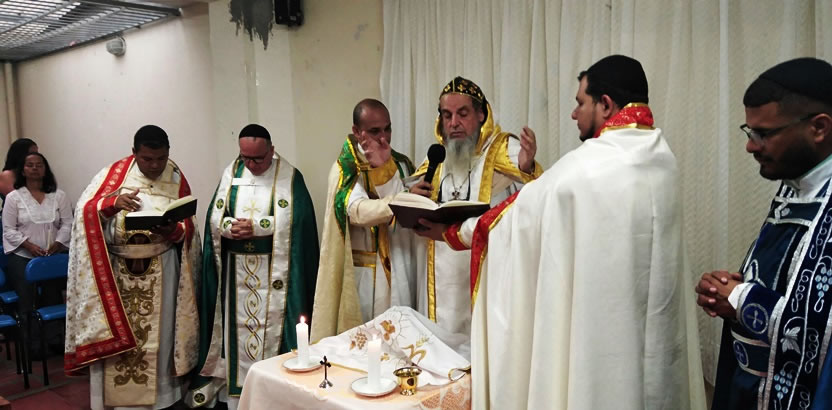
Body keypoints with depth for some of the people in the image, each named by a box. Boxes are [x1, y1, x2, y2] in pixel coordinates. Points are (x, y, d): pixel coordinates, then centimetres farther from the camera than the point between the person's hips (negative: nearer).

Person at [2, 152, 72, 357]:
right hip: (22, 257, -1)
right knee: (27, 303, -6)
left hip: (54, 257, 1)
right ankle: (34, 346, 1)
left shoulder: (59, 196, 7)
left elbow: (67, 224, 2)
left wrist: (56, 245, -13)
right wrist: (29, 246, -14)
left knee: (53, 299, -1)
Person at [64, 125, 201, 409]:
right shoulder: (113, 173, -2)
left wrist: (172, 230, -22)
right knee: (113, 330, 7)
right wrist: (113, 202, -23)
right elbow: (85, 210, -6)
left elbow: (187, 227, -1)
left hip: (160, 271, 0)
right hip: (115, 268, 0)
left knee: (157, 335, 6)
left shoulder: (177, 180, -1)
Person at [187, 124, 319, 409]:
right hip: (237, 269, 3)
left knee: (270, 327, 1)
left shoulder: (290, 176, -4)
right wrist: (230, 226, -18)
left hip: (273, 270, -3)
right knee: (237, 325, 9)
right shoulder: (231, 173, 7)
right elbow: (214, 217, 3)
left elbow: (294, 220, -15)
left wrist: (256, 227, -20)